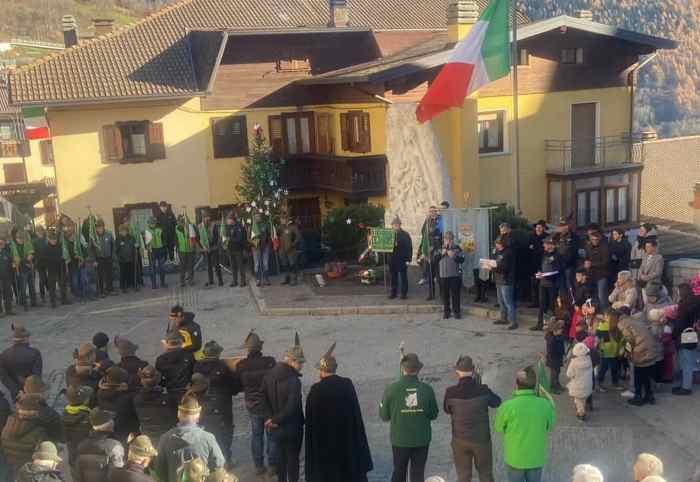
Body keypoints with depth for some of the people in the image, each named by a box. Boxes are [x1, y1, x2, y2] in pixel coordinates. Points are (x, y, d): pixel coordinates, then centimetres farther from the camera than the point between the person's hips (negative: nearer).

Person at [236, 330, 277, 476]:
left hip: (252, 405, 2)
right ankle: (273, 465, 19)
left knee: (256, 435, 18)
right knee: (271, 435, 13)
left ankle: (259, 466, 22)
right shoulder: (270, 362, -22)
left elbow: (238, 385, -3)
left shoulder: (241, 365, -15)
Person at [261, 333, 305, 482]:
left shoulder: (269, 375, -2)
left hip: (277, 426, 7)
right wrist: (276, 420, -13)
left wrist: (274, 418, 12)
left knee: (281, 455, 21)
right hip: (292, 426, -7)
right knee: (293, 457, 8)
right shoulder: (293, 380, -26)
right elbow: (292, 408, -28)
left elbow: (266, 398, 8)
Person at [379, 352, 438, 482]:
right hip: (422, 440, 0)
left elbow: (384, 416, -6)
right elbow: (433, 415, -2)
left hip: (400, 440, 0)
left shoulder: (391, 389, -15)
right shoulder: (427, 389, -12)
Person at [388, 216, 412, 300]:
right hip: (392, 259, 3)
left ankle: (404, 293, 9)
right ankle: (393, 293, 16)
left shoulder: (405, 235, -3)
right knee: (393, 277, 9)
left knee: (403, 277, 3)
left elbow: (409, 247, -5)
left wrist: (408, 259, -10)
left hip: (402, 259, -3)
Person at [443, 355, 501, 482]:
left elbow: (447, 410, 2)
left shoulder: (451, 392, -17)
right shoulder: (483, 390, -17)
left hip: (460, 441, 0)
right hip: (482, 439, 0)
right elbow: (497, 402, 3)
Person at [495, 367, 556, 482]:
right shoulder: (546, 405, -19)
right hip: (536, 457, 1)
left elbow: (499, 429, -7)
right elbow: (549, 427, 0)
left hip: (515, 458, -1)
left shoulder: (507, 406, -25)